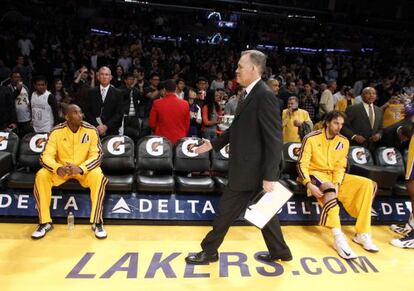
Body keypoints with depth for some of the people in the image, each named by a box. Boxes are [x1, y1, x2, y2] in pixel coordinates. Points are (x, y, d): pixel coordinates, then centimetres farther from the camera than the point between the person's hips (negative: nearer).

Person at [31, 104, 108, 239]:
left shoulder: (91, 130, -13)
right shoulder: (57, 131, -11)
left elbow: (97, 155, -15)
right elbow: (46, 156, -13)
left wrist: (80, 168, -33)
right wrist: (58, 168, -35)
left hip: (84, 169, -1)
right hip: (61, 169, 2)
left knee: (98, 176, -33)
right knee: (41, 176, -25)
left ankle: (97, 222, -20)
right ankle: (45, 222, -10)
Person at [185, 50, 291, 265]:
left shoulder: (265, 96, -19)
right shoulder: (250, 94, 10)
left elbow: (274, 140, -22)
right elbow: (238, 128, 19)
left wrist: (269, 177, -22)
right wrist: (214, 143, 18)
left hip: (252, 170, -9)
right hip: (249, 167, 9)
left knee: (226, 211, 5)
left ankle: (209, 252, 24)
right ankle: (279, 251, 35)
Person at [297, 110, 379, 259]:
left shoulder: (344, 142, 4)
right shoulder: (311, 138, -10)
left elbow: (340, 167, 1)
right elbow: (302, 164, -13)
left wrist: (337, 183, -19)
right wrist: (309, 184, -28)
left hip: (335, 175, 6)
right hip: (315, 173, -6)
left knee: (368, 184, -11)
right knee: (329, 189, -39)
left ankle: (362, 234, -11)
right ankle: (338, 237, -44)